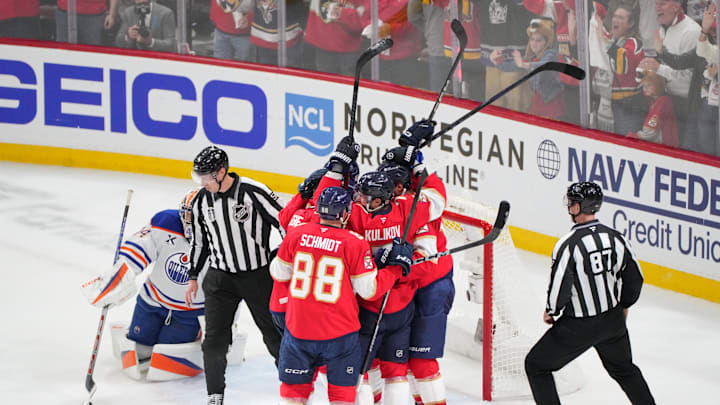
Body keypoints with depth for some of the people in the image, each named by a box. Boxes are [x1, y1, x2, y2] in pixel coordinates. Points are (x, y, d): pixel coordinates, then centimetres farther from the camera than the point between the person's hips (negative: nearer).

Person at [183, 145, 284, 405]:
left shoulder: (254, 192, -19)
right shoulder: (201, 201, -2)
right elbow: (199, 240, 12)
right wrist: (193, 277, 14)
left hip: (258, 274, -3)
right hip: (220, 277, 3)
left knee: (275, 332, 8)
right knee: (215, 339, -3)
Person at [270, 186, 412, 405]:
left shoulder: (297, 235, -3)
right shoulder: (355, 243, -11)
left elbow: (279, 273, 8)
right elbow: (370, 290, -7)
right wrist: (397, 267, 4)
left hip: (299, 328, 2)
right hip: (340, 333, -2)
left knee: (295, 386, 13)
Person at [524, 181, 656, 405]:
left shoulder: (568, 244, -22)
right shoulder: (615, 238, -4)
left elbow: (559, 287, -21)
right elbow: (634, 278, 5)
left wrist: (551, 313, 0)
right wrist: (623, 305, 23)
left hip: (577, 328, -6)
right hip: (613, 320, 6)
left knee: (536, 365, 10)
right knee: (623, 368, 29)